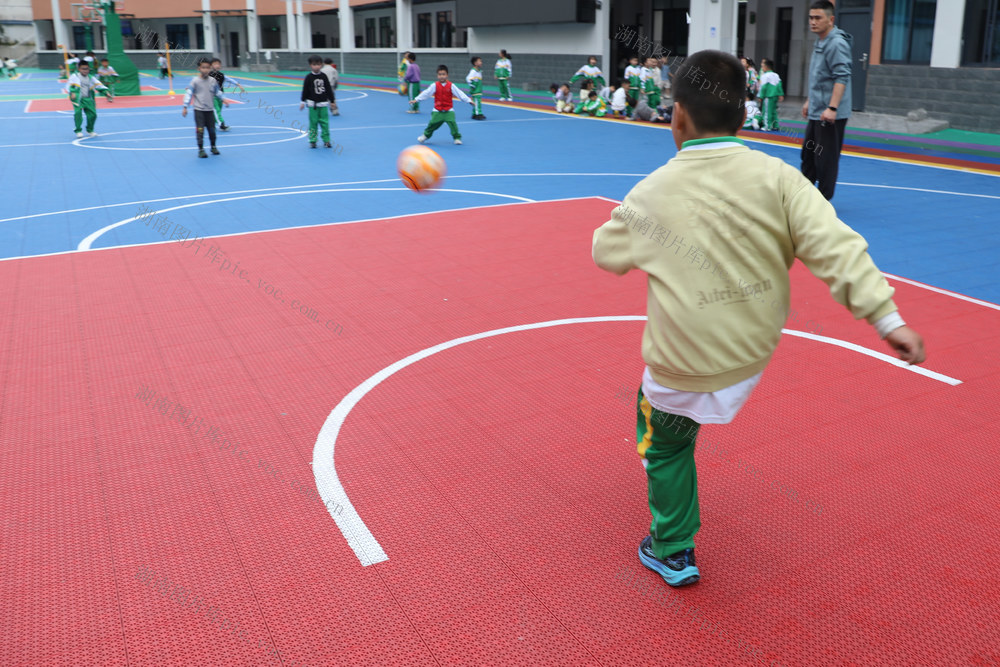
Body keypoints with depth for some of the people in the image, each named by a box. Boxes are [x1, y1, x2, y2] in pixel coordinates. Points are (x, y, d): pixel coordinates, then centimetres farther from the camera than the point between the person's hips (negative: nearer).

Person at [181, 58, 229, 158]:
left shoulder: (213, 80, 3)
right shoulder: (195, 81, -8)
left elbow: (217, 92, 20)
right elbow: (189, 93, -7)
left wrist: (223, 99, 16)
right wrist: (185, 107, -10)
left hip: (210, 109, 4)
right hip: (199, 110, -3)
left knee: (212, 129, 10)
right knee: (200, 130, -6)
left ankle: (213, 147, 30)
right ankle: (201, 150, 3)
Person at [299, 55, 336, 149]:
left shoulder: (324, 76, 3)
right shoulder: (309, 77, -3)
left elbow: (329, 89, 9)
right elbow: (305, 90, 0)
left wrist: (331, 101, 10)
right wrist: (303, 102, 0)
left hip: (323, 103, 2)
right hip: (312, 104, -2)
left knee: (324, 122, 1)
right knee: (313, 122, 0)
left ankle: (326, 140, 10)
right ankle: (312, 141, 8)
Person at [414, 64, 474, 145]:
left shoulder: (451, 86, -3)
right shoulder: (434, 85, -3)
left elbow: (460, 94, -2)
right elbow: (426, 93, -1)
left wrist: (469, 101, -4)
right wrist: (416, 99, -2)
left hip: (448, 110, -1)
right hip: (437, 111, 1)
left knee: (452, 123, -15)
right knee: (432, 124, 2)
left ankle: (457, 138, -1)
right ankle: (425, 135, 25)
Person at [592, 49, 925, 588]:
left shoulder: (650, 195, -11)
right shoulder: (775, 177, -11)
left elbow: (607, 255, 7)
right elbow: (835, 247, -18)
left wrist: (626, 219, 27)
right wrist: (886, 317, -16)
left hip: (683, 371, -4)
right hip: (754, 357, 4)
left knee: (665, 446, 21)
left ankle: (673, 553, 32)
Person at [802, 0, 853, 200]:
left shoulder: (836, 43, -15)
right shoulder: (820, 43, 15)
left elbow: (842, 77, -23)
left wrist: (832, 108, -29)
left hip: (830, 116, -10)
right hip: (815, 113, 10)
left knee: (826, 160, -3)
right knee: (808, 154, 16)